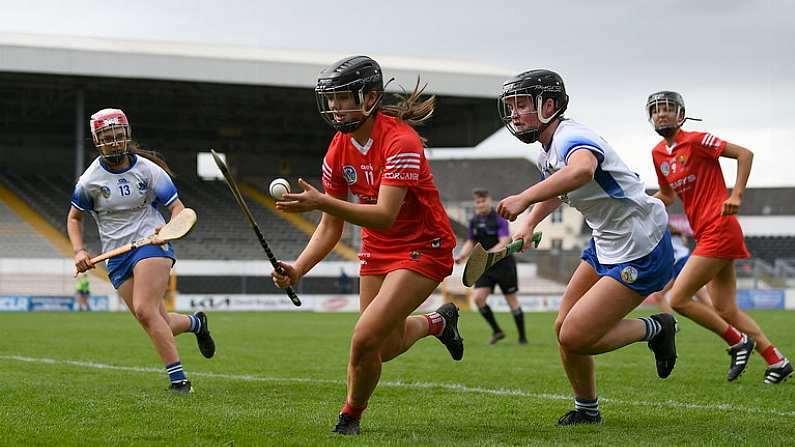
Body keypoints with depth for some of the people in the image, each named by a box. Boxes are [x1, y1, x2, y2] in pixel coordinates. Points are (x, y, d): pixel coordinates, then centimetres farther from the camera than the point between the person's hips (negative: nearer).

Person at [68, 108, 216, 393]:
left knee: (145, 311, -24)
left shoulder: (147, 169, -4)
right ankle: (195, 322, 32)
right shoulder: (90, 180, 0)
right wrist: (79, 251, 0)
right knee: (160, 324, -2)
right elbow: (74, 218, 15)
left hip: (151, 244, -3)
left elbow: (178, 207, -2)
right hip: (117, 256, 3)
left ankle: (178, 379, -20)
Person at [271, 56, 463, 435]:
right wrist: (298, 269, -14)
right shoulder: (339, 149, -3)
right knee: (387, 347, 13)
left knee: (365, 339, -19)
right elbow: (331, 228, 2)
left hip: (423, 248, -7)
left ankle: (351, 415, 8)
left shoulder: (400, 141, -25)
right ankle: (437, 321, 46)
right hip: (377, 251, 7)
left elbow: (384, 216, -34)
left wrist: (320, 202, -44)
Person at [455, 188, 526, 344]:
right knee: (478, 298, -10)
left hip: (503, 264, -5)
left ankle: (522, 337, 11)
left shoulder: (499, 219, -12)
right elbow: (471, 242, 16)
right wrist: (461, 255, -2)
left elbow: (504, 243, -21)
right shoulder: (474, 221, 6)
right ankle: (497, 331, 5)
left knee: (511, 299, 1)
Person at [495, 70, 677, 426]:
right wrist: (529, 225, 14)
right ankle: (587, 410, 26)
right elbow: (556, 190, 32)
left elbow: (582, 170, -49)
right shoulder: (547, 153, 8)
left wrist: (524, 199, -58)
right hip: (606, 245, 10)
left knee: (575, 338, -12)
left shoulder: (572, 138, -23)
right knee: (564, 327, 9)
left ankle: (655, 329, 9)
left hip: (640, 251, -10)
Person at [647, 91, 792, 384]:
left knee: (678, 299, -12)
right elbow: (668, 195, 27)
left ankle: (738, 341, 1)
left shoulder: (695, 141, -9)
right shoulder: (658, 154, 13)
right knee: (726, 311, 8)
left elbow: (745, 154, -8)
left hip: (719, 230, -8)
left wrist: (736, 195, -17)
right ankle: (777, 362, 15)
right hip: (706, 235, 9)